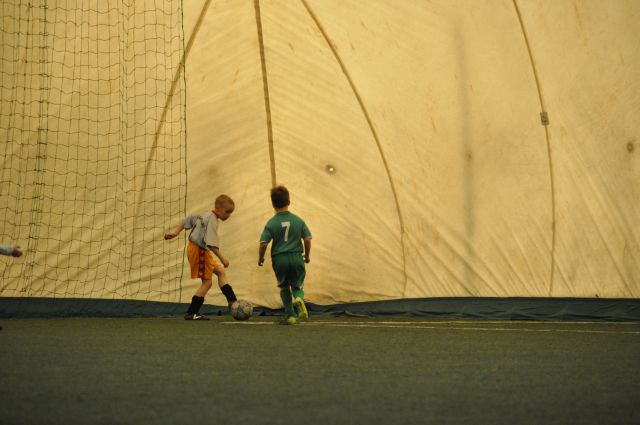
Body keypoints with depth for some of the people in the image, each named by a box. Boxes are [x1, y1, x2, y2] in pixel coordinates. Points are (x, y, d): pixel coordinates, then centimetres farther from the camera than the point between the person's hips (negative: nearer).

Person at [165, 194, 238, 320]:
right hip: (199, 250, -11)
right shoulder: (212, 220, -20)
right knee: (207, 282, -7)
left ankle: (232, 301, 15)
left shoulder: (205, 215, 11)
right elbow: (211, 243, -28)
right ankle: (191, 313, -5)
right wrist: (222, 258, -25)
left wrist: (175, 232, 21)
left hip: (194, 248, 11)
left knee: (221, 271, 15)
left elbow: (187, 220, 20)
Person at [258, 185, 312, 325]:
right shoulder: (299, 221, 0)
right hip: (296, 257, 1)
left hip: (279, 259, -1)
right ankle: (299, 298, -20)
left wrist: (260, 258, 7)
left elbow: (263, 243, -9)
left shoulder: (271, 224, -5)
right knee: (297, 285, 14)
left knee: (284, 287, 19)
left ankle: (290, 315, 15)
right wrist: (307, 255, 14)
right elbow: (307, 239, -2)